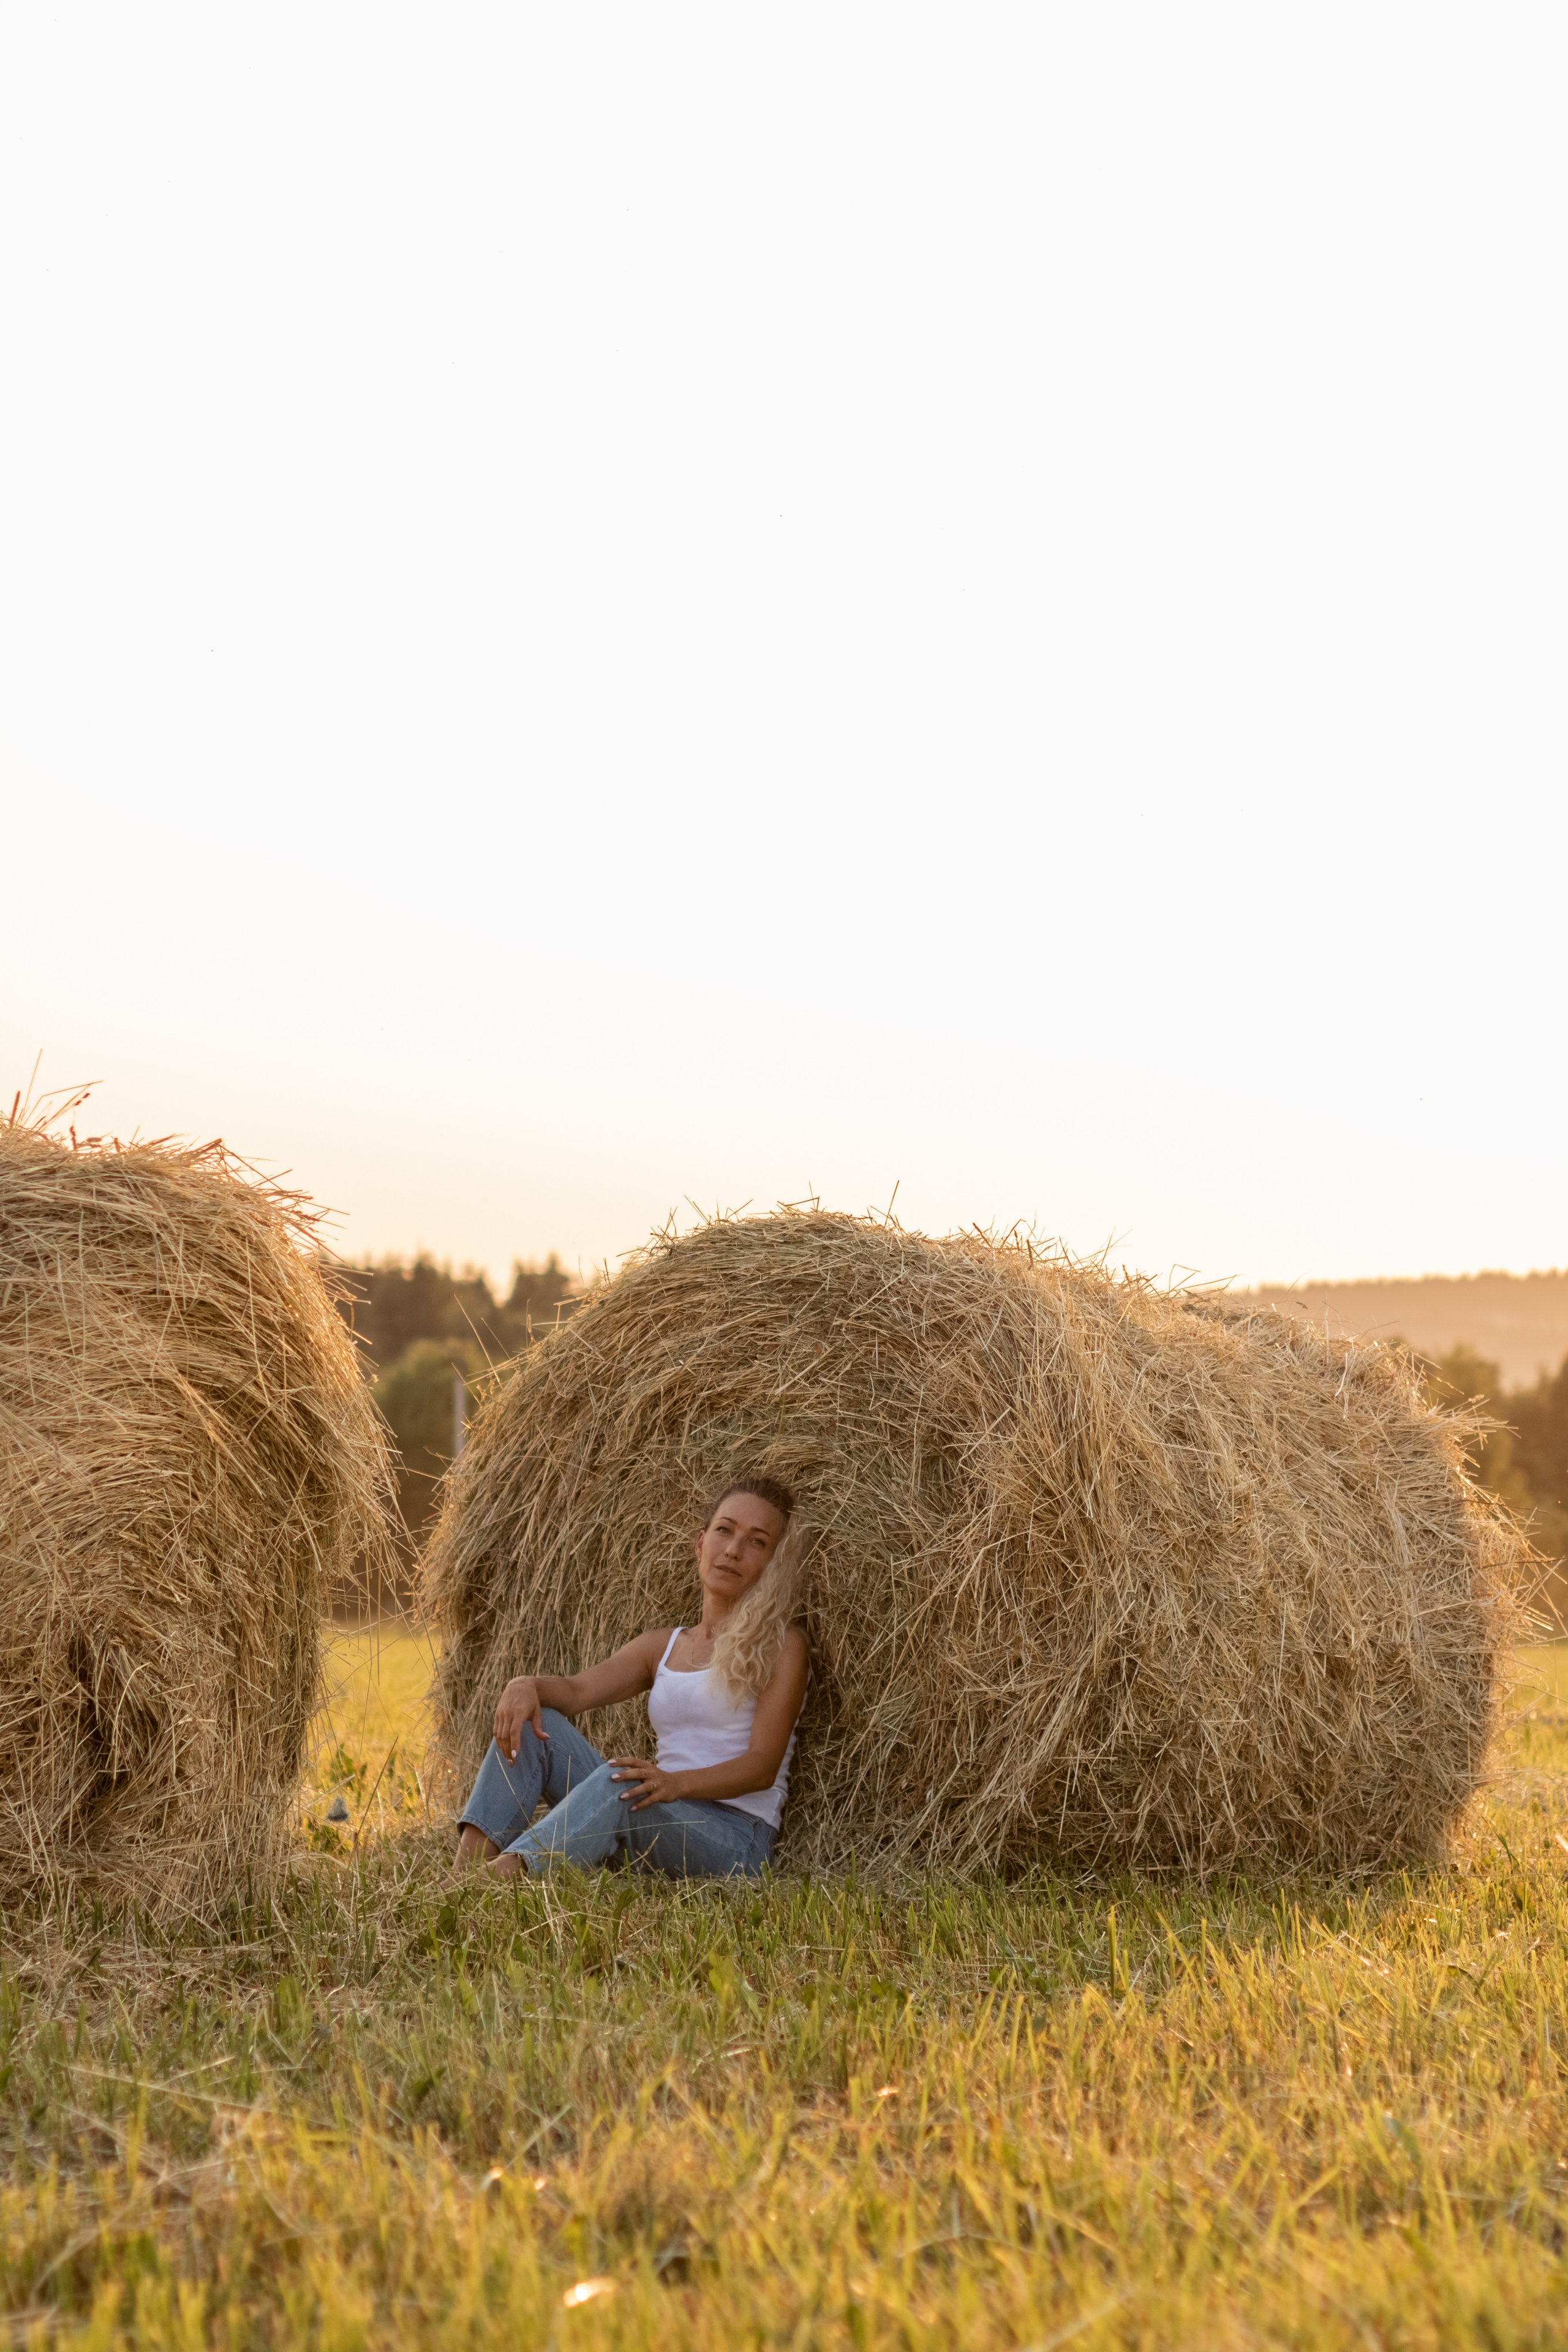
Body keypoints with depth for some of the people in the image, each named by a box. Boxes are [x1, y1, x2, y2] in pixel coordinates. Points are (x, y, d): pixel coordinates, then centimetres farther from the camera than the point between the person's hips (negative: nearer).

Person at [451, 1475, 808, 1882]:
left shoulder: (780, 1644, 3)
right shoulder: (663, 1645, 20)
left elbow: (763, 1765, -9)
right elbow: (577, 1690, 5)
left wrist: (676, 1783, -28)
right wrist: (527, 1684, -19)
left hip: (735, 1840, -6)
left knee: (621, 1782, -36)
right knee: (532, 1722, -9)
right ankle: (465, 1872, -28)